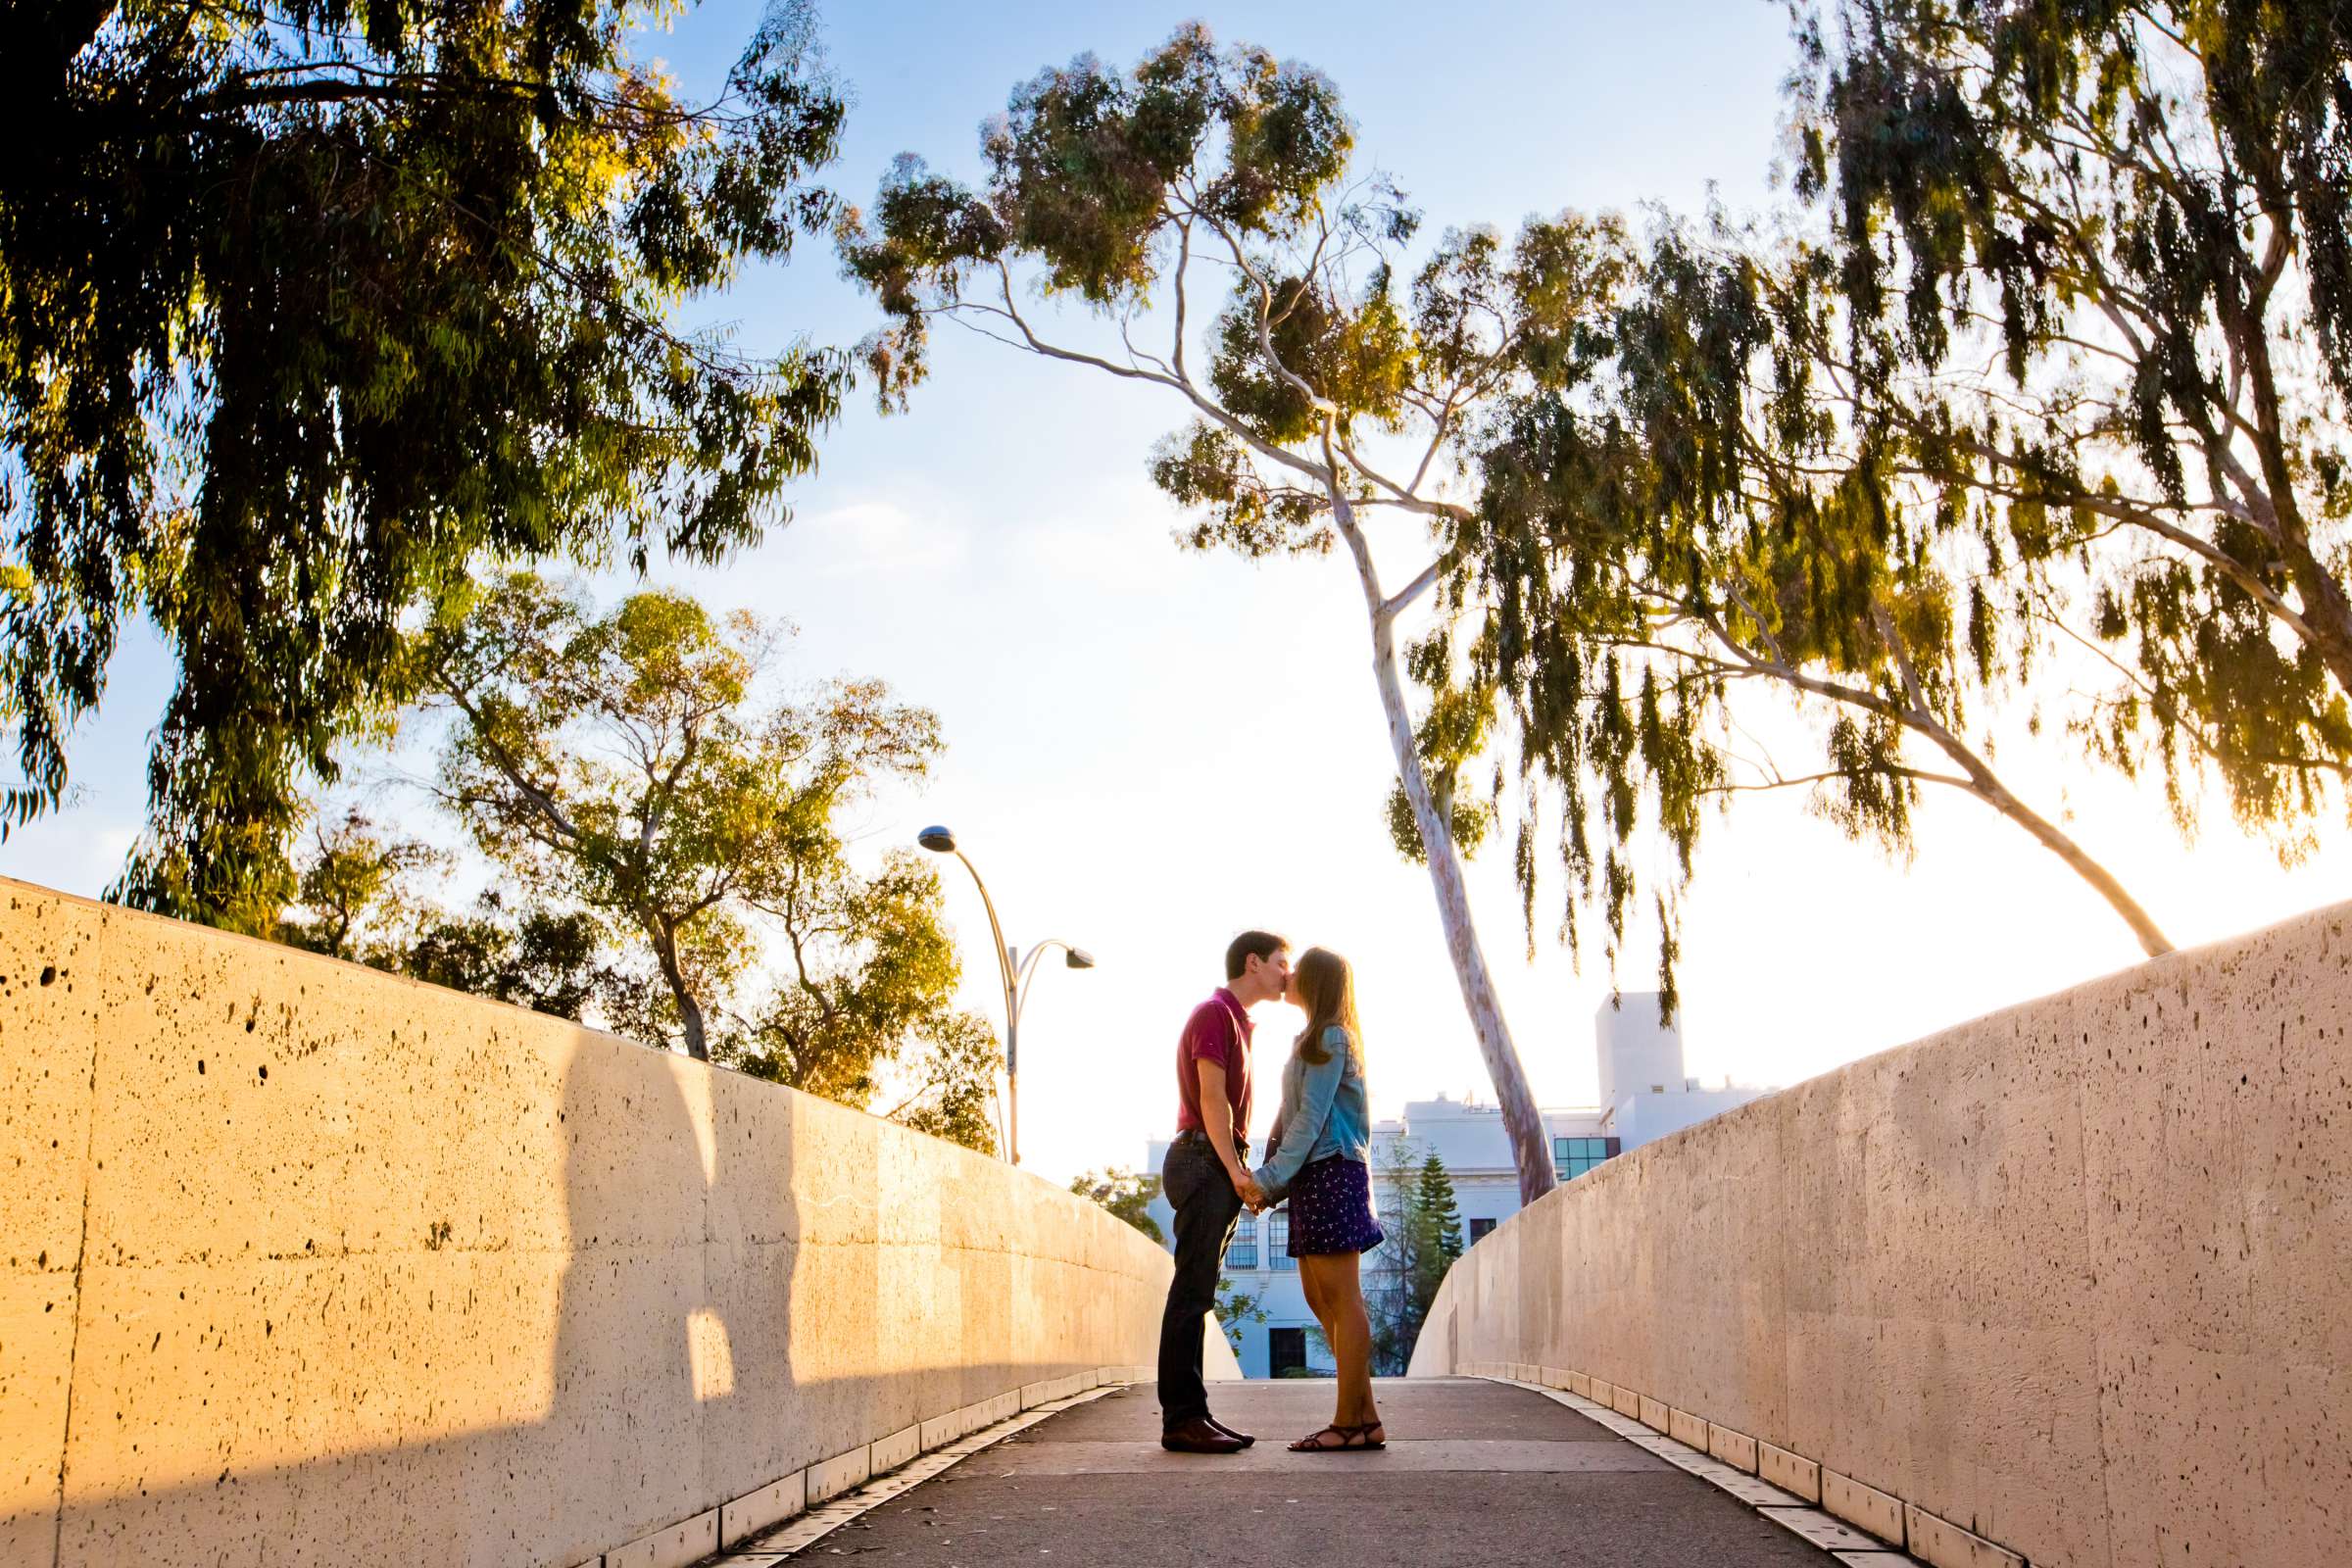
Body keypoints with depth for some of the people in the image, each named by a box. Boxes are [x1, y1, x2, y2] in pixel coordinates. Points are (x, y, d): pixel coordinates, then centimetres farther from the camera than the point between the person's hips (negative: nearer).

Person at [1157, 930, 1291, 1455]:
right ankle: (1181, 1418, -11)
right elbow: (1212, 1100, -14)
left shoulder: (1235, 1021, 25)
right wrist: (1235, 1172, -19)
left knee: (1197, 1294, 8)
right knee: (1192, 1293, -11)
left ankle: (1190, 1413, 9)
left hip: (1218, 1169, 10)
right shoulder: (1215, 1014, -6)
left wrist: (1243, 1176, 13)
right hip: (1203, 1161, -10)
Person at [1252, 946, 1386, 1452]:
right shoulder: (1312, 1040, 20)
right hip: (1313, 1177, 10)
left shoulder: (1329, 1039, -9)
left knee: (1341, 1300, -8)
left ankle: (1350, 1422, -5)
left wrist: (1269, 1179, -14)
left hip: (1331, 1172, -10)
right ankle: (1364, 1417, 11)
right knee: (1321, 1300, 8)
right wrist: (1272, 1179, 11)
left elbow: (1310, 1119, -14)